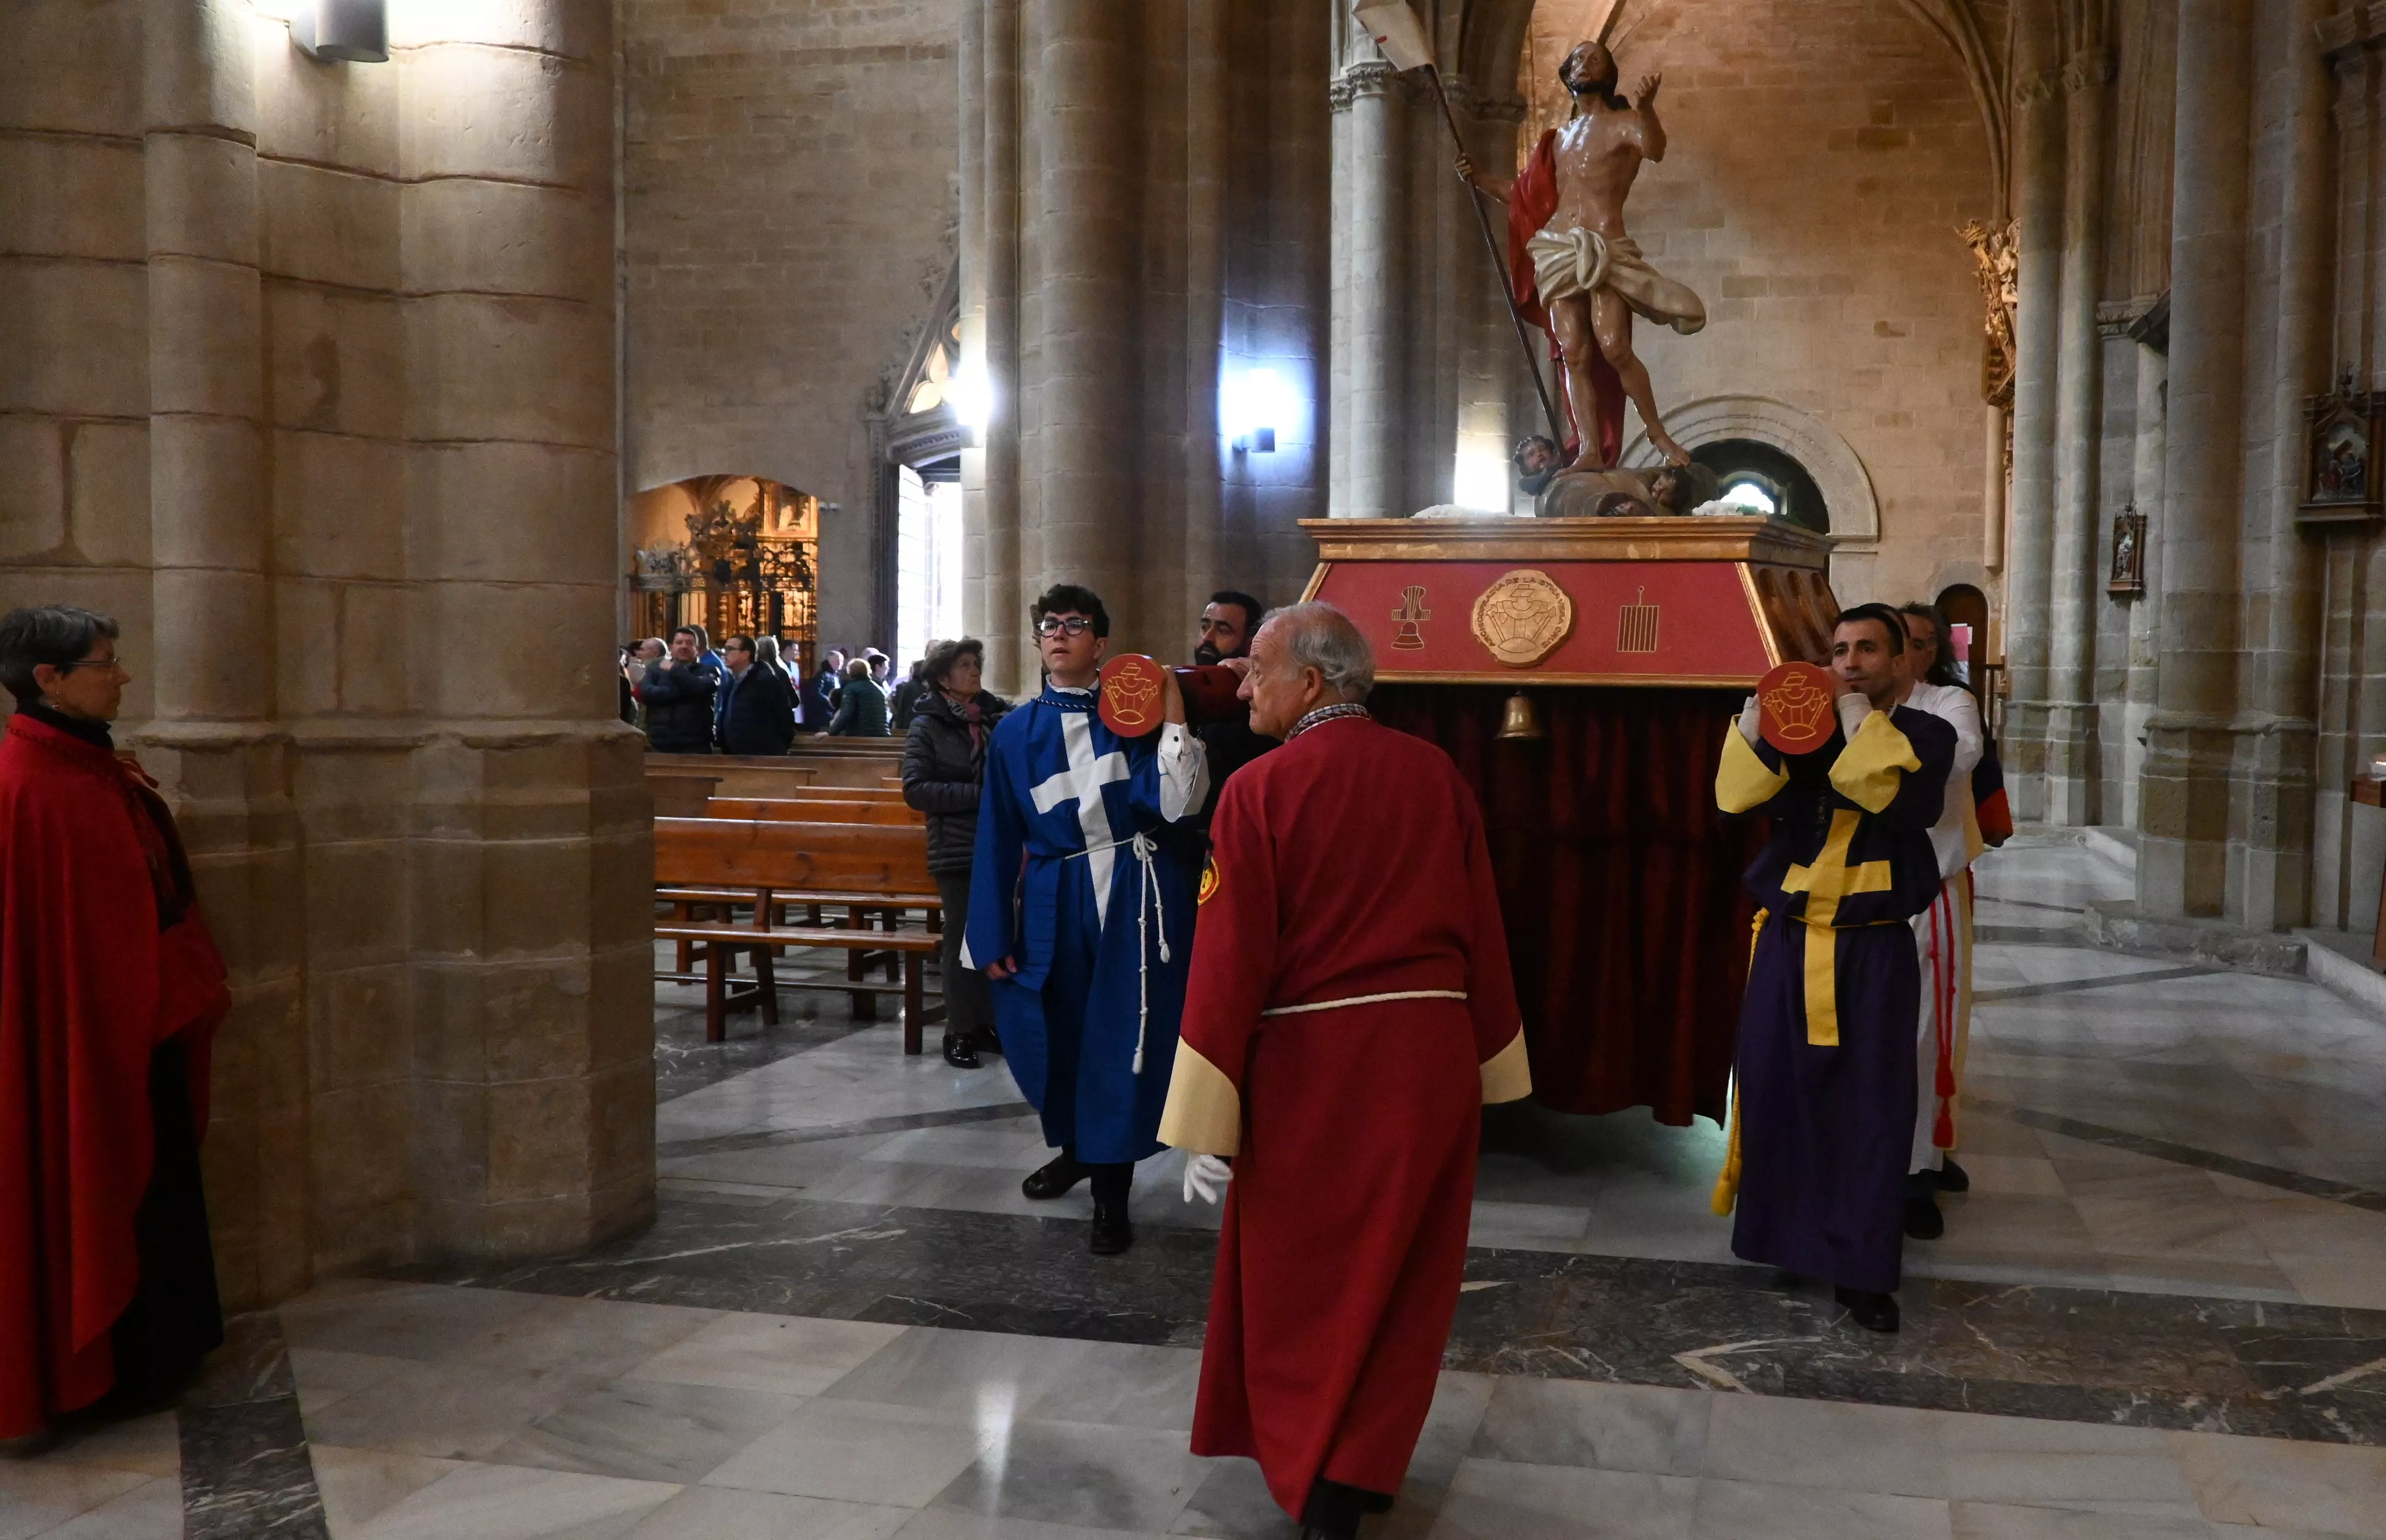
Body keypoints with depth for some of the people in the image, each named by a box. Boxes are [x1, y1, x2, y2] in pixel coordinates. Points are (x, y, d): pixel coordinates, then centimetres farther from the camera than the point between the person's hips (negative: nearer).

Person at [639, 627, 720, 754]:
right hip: (659, 746, 2)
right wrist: (680, 692, -13)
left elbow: (701, 689, -14)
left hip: (695, 746, -2)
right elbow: (645, 693, -6)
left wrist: (675, 669, -6)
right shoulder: (656, 669, 13)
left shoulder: (707, 670, 7)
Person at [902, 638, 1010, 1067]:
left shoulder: (998, 715, 4)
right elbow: (915, 789, -12)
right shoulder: (927, 726, -4)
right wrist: (976, 794, -17)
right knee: (962, 938, 1)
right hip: (958, 850, -3)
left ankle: (988, 1023, 19)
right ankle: (959, 1031, 11)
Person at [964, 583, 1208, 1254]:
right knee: (1059, 1036, 14)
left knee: (1121, 1039, -1)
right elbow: (998, 838, 6)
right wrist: (993, 936, 4)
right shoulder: (1016, 732, 6)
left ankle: (1111, 1195, 10)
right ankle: (1076, 1148, 41)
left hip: (1132, 899, -3)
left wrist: (1172, 712, -16)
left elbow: (1178, 802, -12)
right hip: (1055, 902, 3)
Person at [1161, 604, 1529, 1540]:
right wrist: (1488, 1065, 16)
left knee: (1302, 1277, 14)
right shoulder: (1436, 775, 0)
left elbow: (1231, 959, -15)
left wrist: (1205, 1124, -9)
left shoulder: (1260, 791, -13)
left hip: (1313, 1061, -4)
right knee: (1400, 1273, 16)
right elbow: (1484, 929, 5)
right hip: (1431, 1052, 4)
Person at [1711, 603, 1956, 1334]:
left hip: (1873, 950, -2)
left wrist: (1860, 719, -14)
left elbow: (1897, 794, -20)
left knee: (1871, 1108, -1)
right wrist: (1759, 719, -21)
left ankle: (1863, 1270, 6)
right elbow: (1740, 794, -9)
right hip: (1788, 942, 2)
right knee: (1776, 1091, 7)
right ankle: (1778, 1231, 24)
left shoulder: (1924, 735, 3)